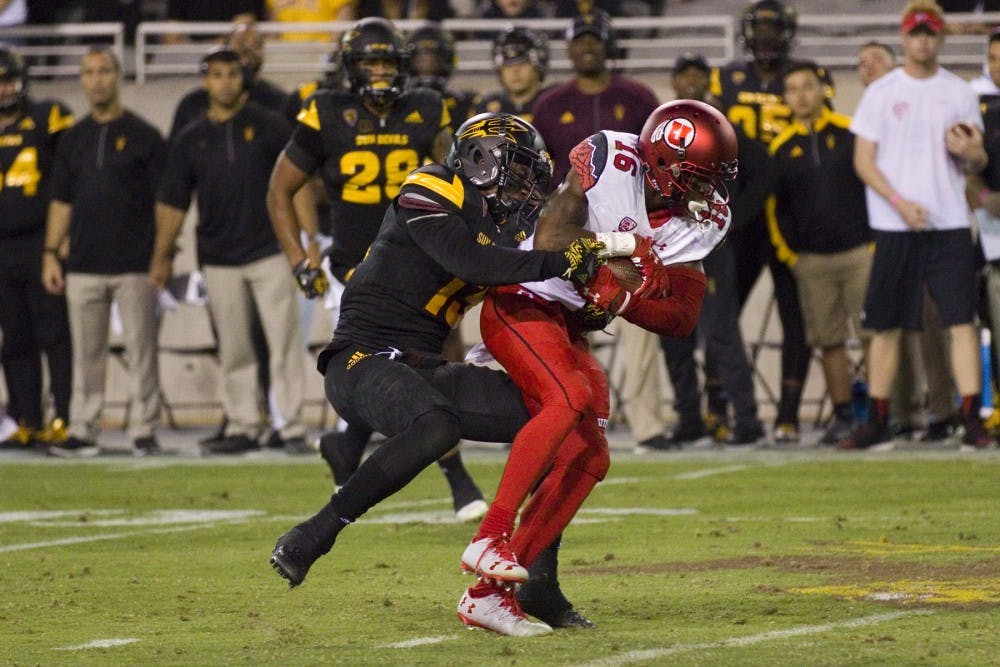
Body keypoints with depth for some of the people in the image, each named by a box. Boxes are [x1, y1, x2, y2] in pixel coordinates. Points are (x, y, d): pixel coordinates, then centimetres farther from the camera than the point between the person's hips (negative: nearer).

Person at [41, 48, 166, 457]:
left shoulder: (144, 136, 1)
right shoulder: (73, 139, 13)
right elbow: (61, 202, 15)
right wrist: (51, 254, 6)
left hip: (135, 265, -4)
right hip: (83, 265, 4)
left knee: (140, 349, -2)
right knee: (86, 352, 5)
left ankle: (143, 430, 2)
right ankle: (83, 431, 9)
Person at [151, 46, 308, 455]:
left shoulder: (270, 126, 2)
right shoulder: (190, 140, 8)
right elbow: (173, 203, 10)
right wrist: (162, 256, 7)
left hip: (269, 252, -2)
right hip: (219, 260, 2)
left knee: (284, 342, -6)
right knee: (233, 349, 6)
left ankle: (293, 426, -4)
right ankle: (243, 427, 12)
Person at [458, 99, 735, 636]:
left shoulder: (699, 223, -1)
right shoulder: (610, 158, -18)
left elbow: (682, 319, -6)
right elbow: (548, 239, -22)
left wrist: (621, 299, -21)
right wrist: (618, 246, -25)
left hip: (570, 327, 8)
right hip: (522, 303, -8)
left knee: (587, 459, 0)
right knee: (570, 397, -30)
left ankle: (488, 594, 0)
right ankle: (489, 539, -30)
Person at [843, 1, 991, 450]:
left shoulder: (959, 93, 9)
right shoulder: (881, 93, 5)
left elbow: (978, 161, 12)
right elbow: (864, 160, 1)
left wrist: (969, 154, -13)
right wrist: (900, 203, -12)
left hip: (949, 224, 0)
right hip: (894, 227, 0)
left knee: (962, 320, -8)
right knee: (885, 325, 3)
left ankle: (972, 421, -9)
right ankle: (877, 422, 11)